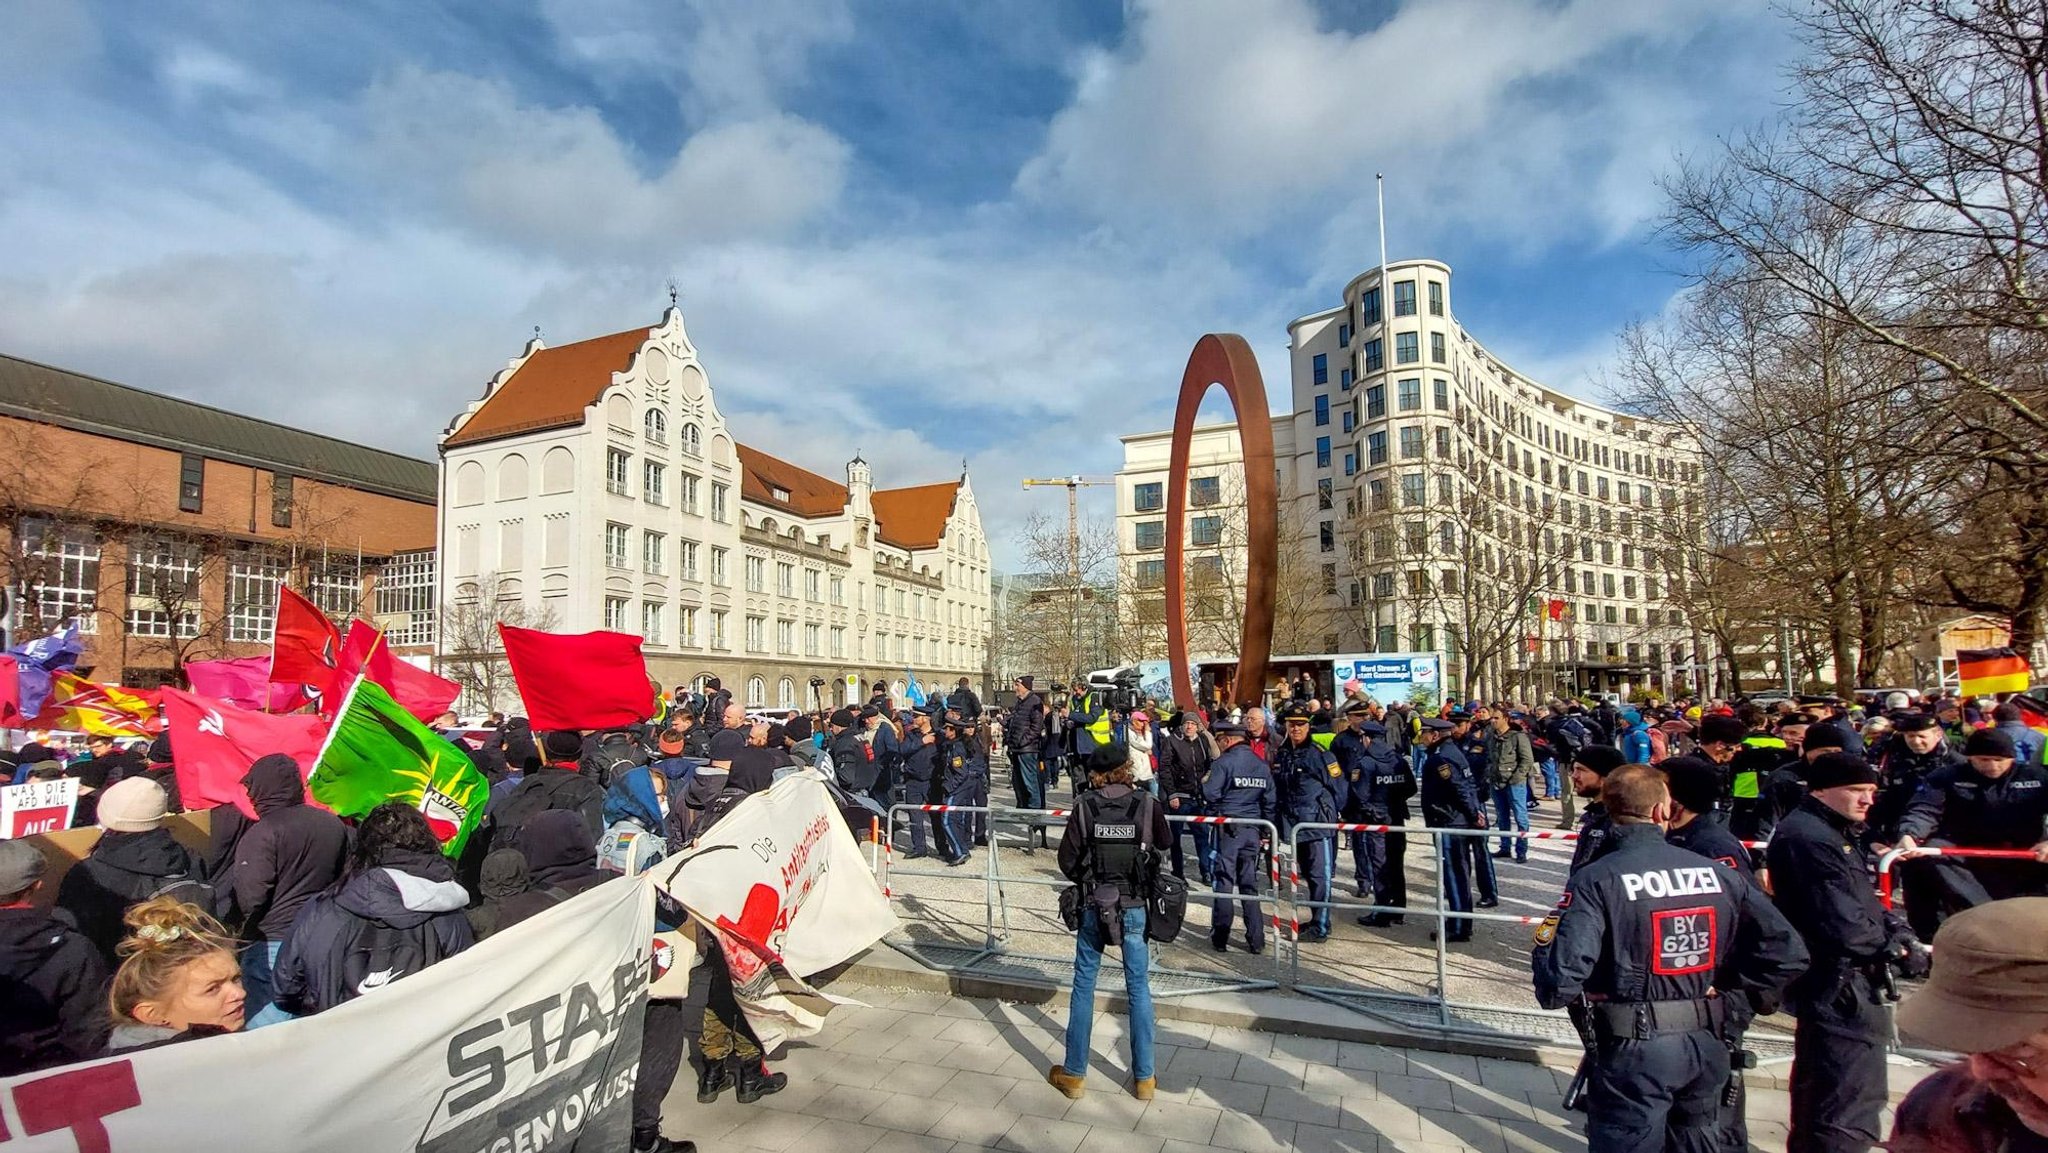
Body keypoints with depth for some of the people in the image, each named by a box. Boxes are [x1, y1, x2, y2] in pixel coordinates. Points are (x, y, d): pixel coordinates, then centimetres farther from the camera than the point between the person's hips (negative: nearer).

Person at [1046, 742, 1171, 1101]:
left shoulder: (1084, 806, -8)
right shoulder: (1147, 804, -8)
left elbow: (1067, 860, -4)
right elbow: (1165, 849, 2)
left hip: (1093, 907, 0)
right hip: (1135, 908, 0)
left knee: (1083, 986, 13)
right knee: (1139, 989, 12)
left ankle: (1073, 1073, 22)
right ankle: (1144, 1077, 22)